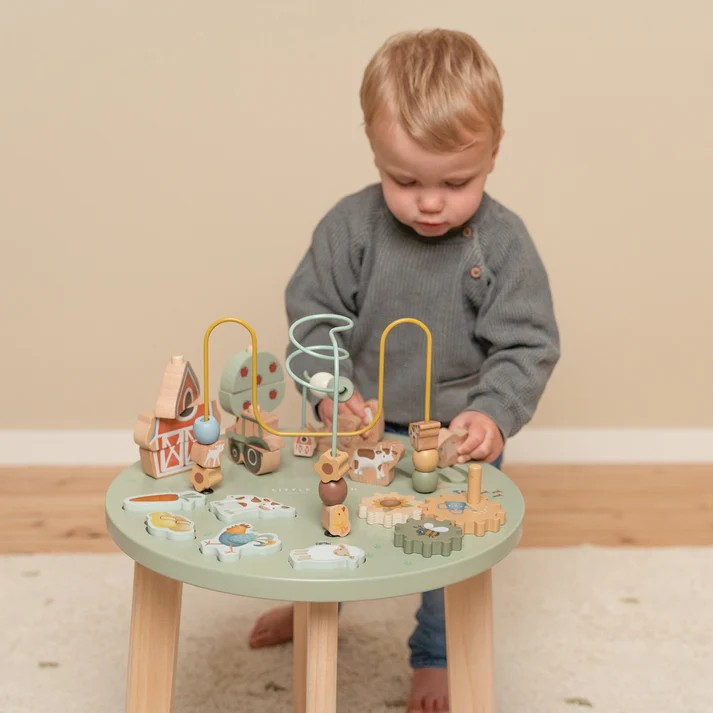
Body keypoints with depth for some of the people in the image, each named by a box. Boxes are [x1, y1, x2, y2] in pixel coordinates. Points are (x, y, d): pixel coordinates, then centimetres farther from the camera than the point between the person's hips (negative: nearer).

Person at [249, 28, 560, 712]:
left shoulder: (503, 243, -19)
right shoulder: (350, 226, -16)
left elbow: (528, 345, -16)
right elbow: (312, 313, -9)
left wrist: (493, 412, -31)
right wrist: (330, 391, -23)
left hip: (458, 438, -2)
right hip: (358, 428, 2)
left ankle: (436, 656, 42)